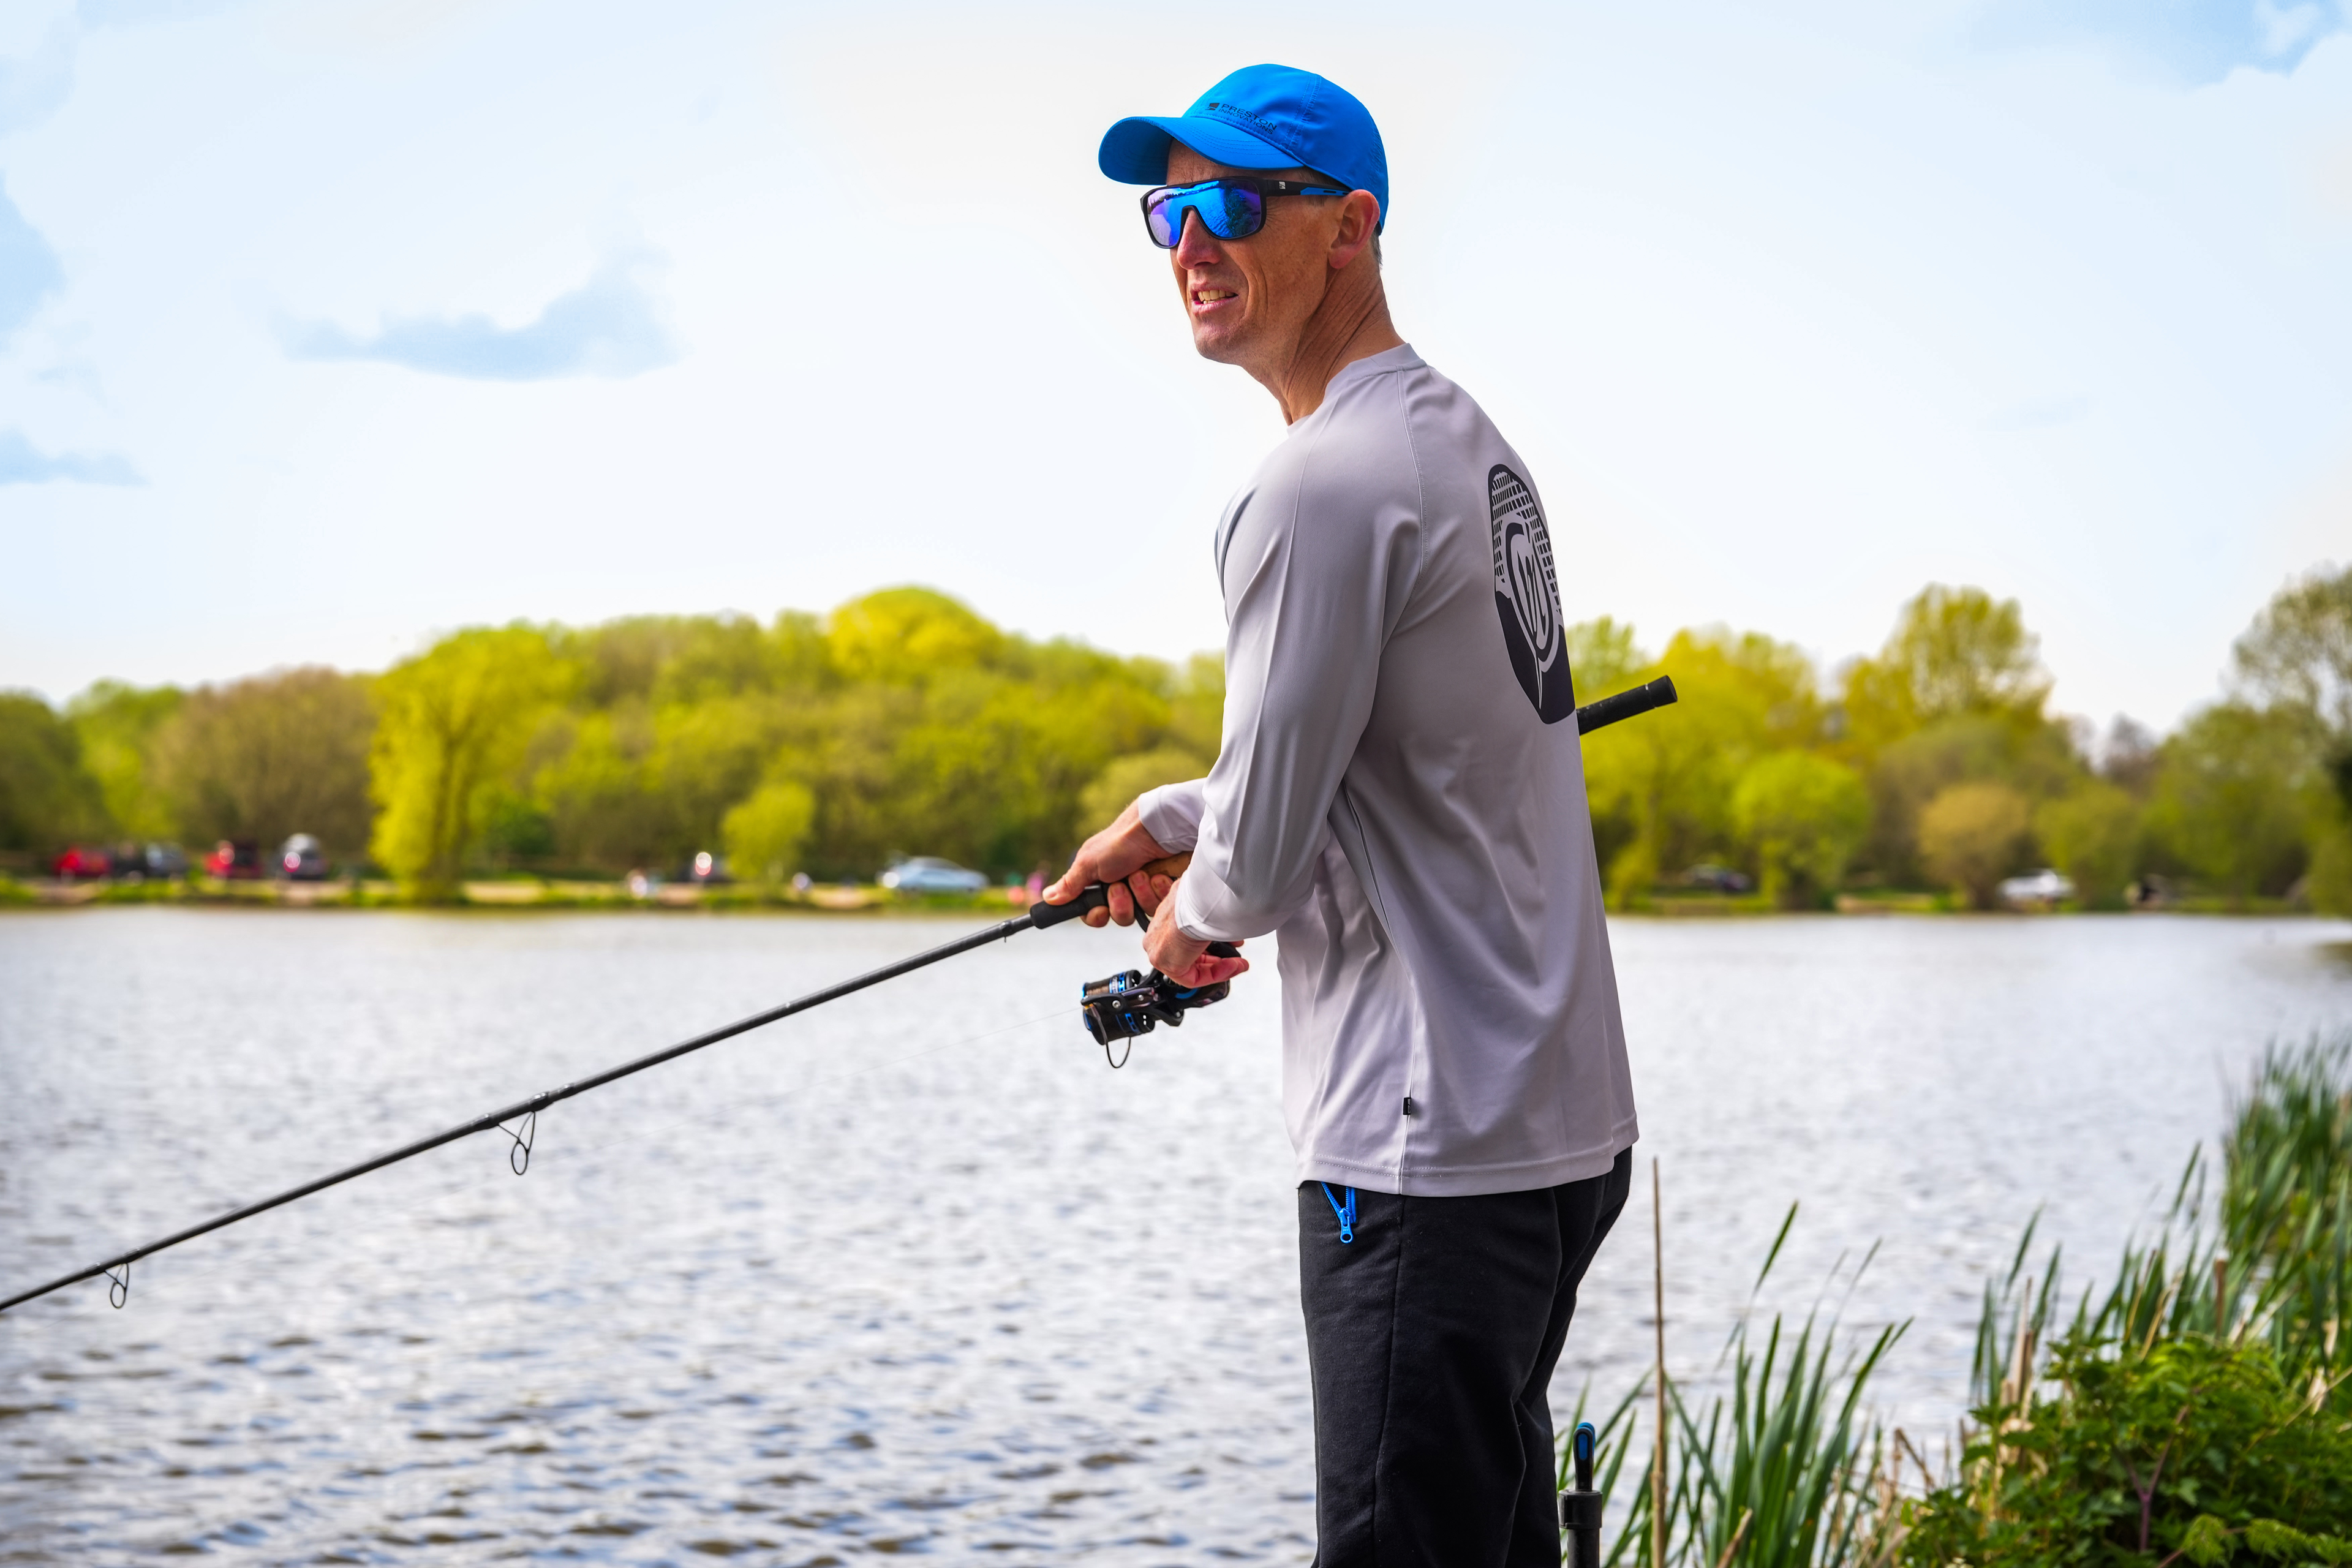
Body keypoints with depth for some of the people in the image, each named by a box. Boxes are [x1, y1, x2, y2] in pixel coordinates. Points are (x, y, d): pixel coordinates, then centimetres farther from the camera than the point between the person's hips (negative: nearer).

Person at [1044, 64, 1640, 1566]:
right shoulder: (1470, 438, 13)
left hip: (1432, 1148, -10)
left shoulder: (1323, 486, -17)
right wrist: (1168, 819, 24)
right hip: (1564, 1114, 10)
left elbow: (1264, 855, -14)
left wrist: (1192, 918, 7)